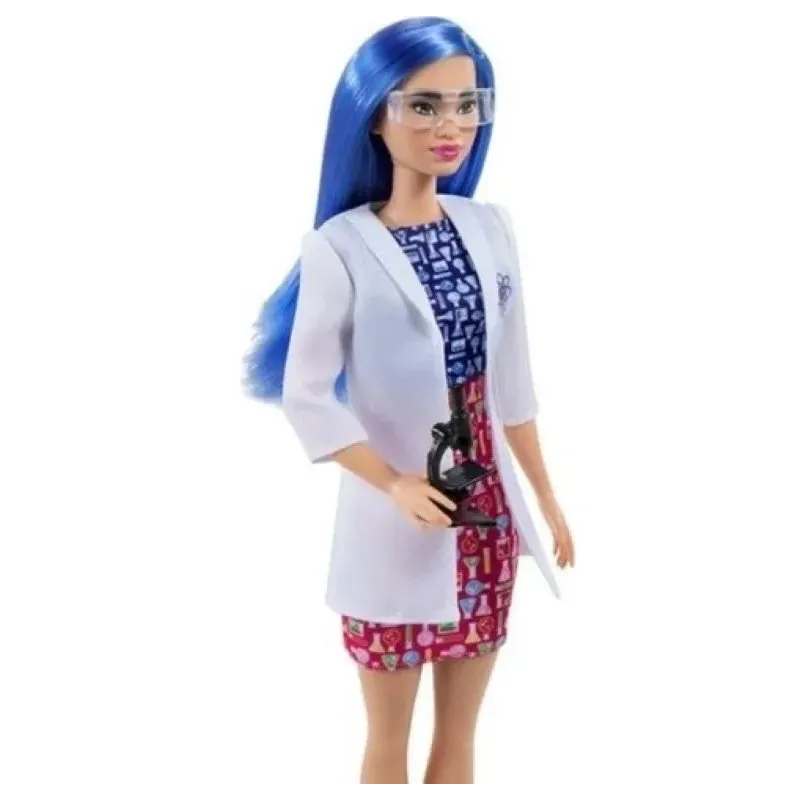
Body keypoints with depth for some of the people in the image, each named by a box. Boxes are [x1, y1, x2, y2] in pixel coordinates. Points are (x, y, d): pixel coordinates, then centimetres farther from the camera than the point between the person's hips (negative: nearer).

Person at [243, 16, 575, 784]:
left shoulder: (489, 226, 3)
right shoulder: (340, 247, -13)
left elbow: (511, 379, 9)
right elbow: (305, 395, -12)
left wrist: (547, 498, 11)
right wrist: (395, 485, -20)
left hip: (487, 512, 5)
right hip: (397, 521, -5)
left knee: (460, 736, 16)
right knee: (389, 740, 11)